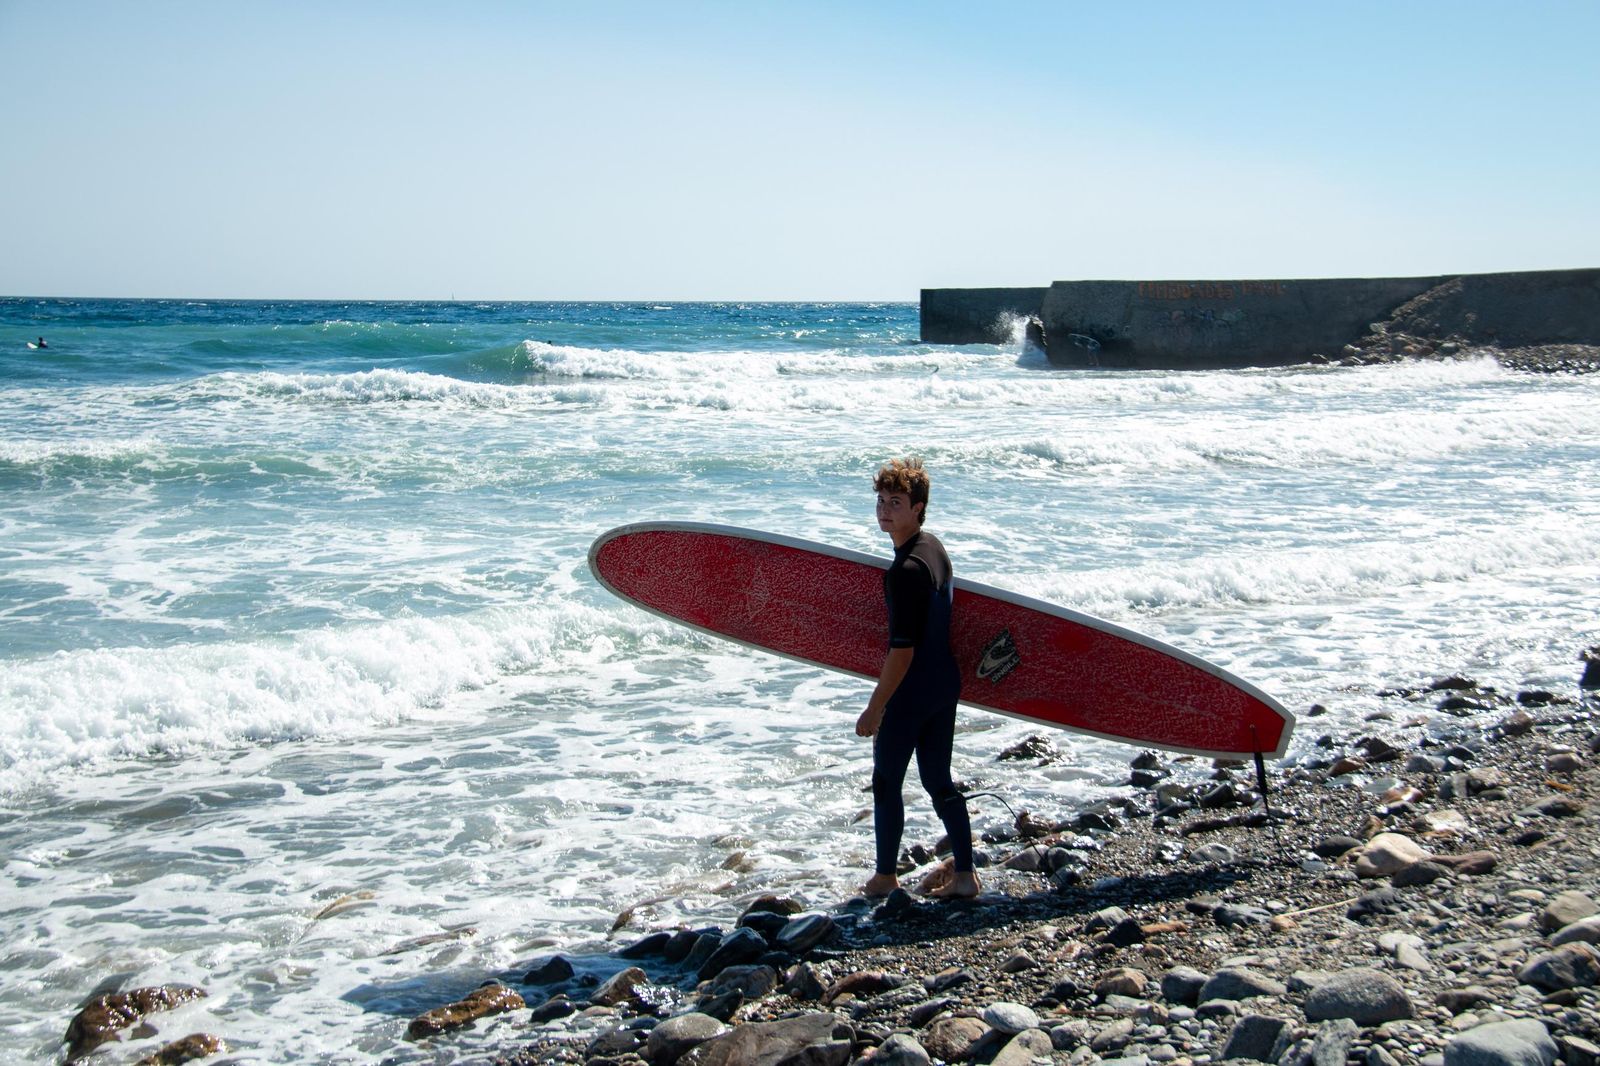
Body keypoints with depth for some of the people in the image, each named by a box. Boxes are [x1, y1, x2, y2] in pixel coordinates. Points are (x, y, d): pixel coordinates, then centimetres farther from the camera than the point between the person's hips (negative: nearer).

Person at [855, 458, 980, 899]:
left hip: (912, 692, -9)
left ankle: (885, 877, 18)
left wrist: (874, 709, -18)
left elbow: (903, 650, -24)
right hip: (945, 683, 9)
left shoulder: (906, 570, -23)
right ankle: (965, 875, 16)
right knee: (938, 779, 14)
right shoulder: (935, 548, 6)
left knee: (886, 780, 7)